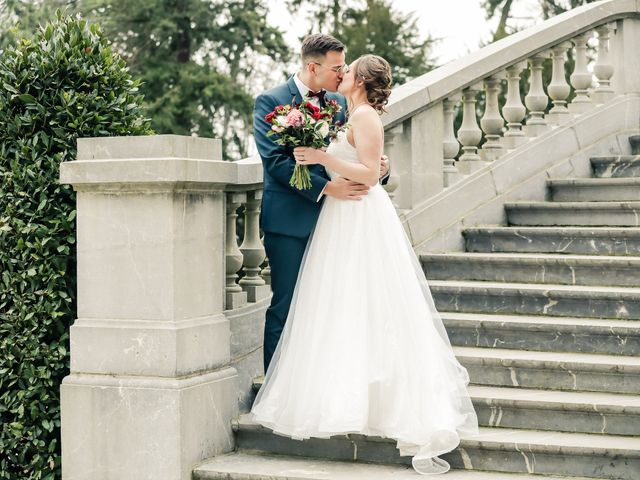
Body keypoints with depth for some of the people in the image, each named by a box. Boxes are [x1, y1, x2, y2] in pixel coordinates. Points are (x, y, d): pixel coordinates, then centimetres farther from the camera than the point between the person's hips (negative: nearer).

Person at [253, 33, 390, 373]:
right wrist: (326, 187, -23)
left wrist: (379, 166, -8)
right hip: (290, 221, -5)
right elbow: (276, 161, -15)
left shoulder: (339, 103, 12)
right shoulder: (271, 102, -5)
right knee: (285, 308, -2)